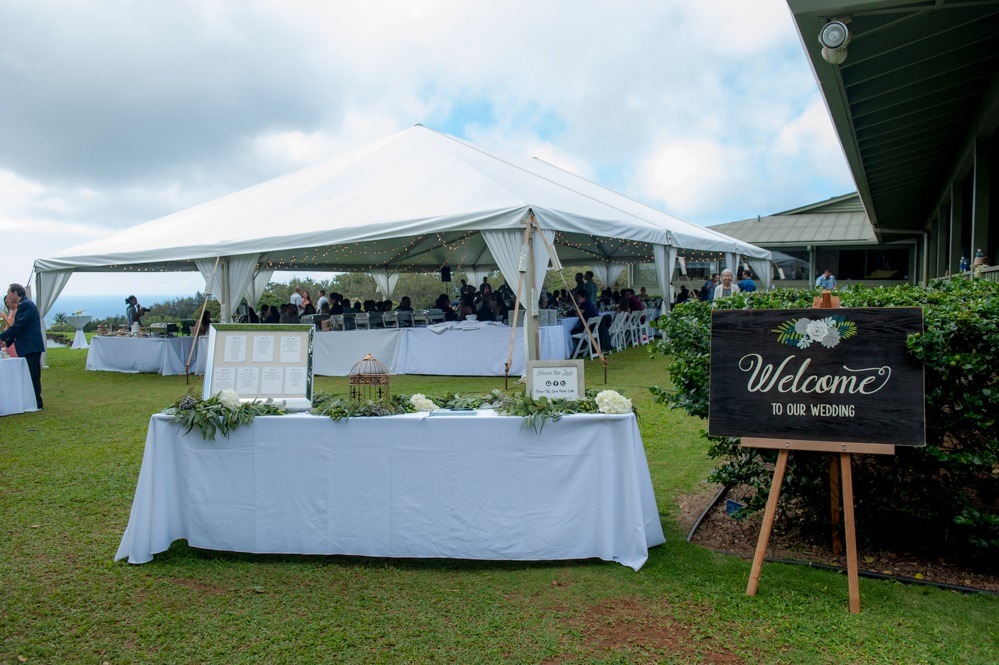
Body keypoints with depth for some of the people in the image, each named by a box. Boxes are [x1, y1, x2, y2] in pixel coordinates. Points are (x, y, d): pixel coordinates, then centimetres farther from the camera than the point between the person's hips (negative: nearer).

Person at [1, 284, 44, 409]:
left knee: (32, 376, -5)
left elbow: (17, 326, -18)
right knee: (30, 376, 12)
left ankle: (36, 403, 0)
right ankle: (34, 402, 17)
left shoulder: (26, 305, -13)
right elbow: (18, 327, 21)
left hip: (31, 347, -10)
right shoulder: (24, 305, 18)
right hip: (28, 347, 10)